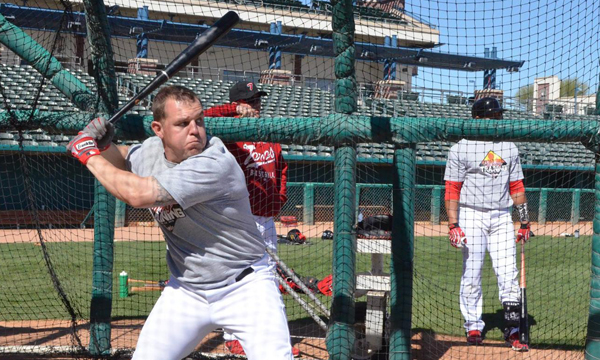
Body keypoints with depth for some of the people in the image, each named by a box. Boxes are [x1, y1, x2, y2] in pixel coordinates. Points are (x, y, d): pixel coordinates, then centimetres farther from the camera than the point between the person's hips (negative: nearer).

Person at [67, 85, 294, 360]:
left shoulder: (216, 163, -28)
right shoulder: (152, 150, -4)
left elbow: (138, 194, -33)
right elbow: (123, 159, 21)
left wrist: (90, 156, -17)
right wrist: (102, 146, -4)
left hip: (244, 287, -6)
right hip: (186, 291, 6)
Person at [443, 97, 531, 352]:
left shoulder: (509, 148, 12)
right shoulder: (461, 149, -1)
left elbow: (516, 187, 16)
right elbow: (452, 189, -5)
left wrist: (525, 221, 12)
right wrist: (453, 225, -13)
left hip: (502, 218, 3)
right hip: (472, 216, -3)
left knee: (508, 274, -1)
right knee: (471, 273, 2)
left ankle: (512, 330, 5)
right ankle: (473, 327, 16)